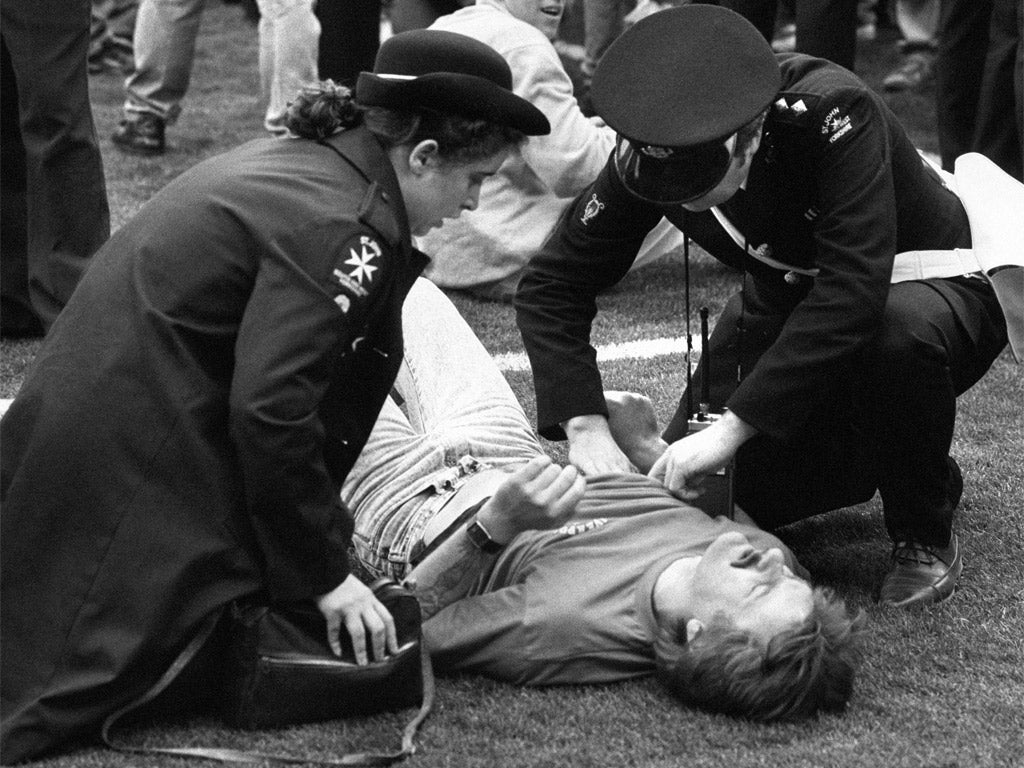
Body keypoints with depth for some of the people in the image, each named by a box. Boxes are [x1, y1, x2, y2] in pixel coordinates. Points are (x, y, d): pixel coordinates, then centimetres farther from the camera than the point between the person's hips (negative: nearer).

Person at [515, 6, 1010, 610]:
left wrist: (734, 427, -44)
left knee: (901, 329, -41)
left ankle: (925, 533, -12)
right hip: (787, 301, 5)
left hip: (931, 286, -5)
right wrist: (586, 427, -30)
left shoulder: (833, 113, -36)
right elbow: (552, 285, -15)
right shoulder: (646, 152, -20)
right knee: (695, 493, -10)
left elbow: (854, 294, -43)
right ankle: (876, 460, 18)